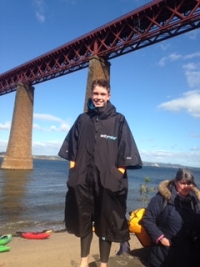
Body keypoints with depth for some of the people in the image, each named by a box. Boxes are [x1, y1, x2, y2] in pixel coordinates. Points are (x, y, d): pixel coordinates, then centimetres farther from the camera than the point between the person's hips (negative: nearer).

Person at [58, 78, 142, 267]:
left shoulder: (118, 120, 0)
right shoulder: (83, 119, 9)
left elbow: (125, 150, -2)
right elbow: (72, 147, 11)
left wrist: (119, 174, -8)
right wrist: (72, 169, 4)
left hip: (108, 179, -3)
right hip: (83, 178, 3)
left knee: (106, 222, 9)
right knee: (84, 220, 16)